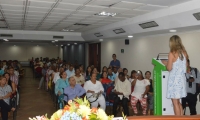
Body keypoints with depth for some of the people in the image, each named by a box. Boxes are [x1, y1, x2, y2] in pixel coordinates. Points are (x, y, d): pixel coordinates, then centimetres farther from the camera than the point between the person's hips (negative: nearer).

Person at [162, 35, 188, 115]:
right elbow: (186, 66, 16)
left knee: (175, 103, 1)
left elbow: (169, 68, -13)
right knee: (178, 102, 18)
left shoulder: (172, 53, -13)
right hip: (182, 78, 7)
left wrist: (165, 63, 5)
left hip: (174, 79, -7)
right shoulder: (184, 53, 7)